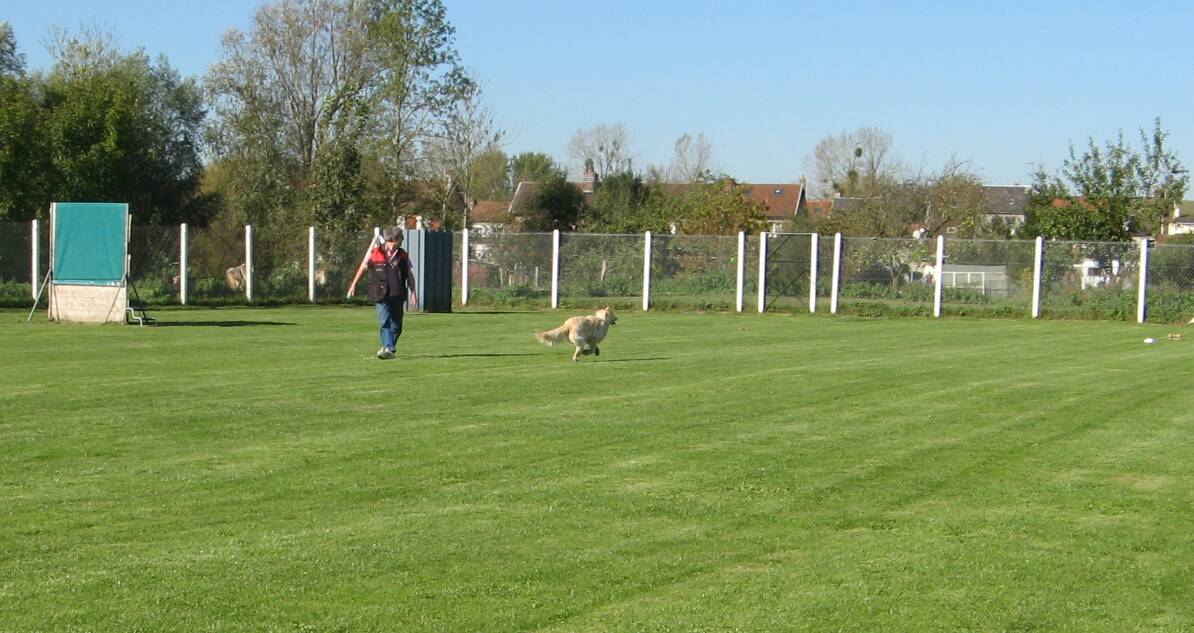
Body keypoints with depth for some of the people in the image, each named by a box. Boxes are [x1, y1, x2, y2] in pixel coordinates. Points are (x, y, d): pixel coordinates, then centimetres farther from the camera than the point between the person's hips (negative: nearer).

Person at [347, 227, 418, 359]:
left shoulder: (403, 255, 8)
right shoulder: (374, 253, -2)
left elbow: (409, 275, 13)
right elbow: (363, 268, 8)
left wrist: (413, 292, 7)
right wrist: (354, 285, 11)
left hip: (398, 295, 3)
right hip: (382, 295, -3)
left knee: (396, 325, 7)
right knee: (385, 322, -13)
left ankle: (390, 348, 23)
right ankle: (387, 348, -21)